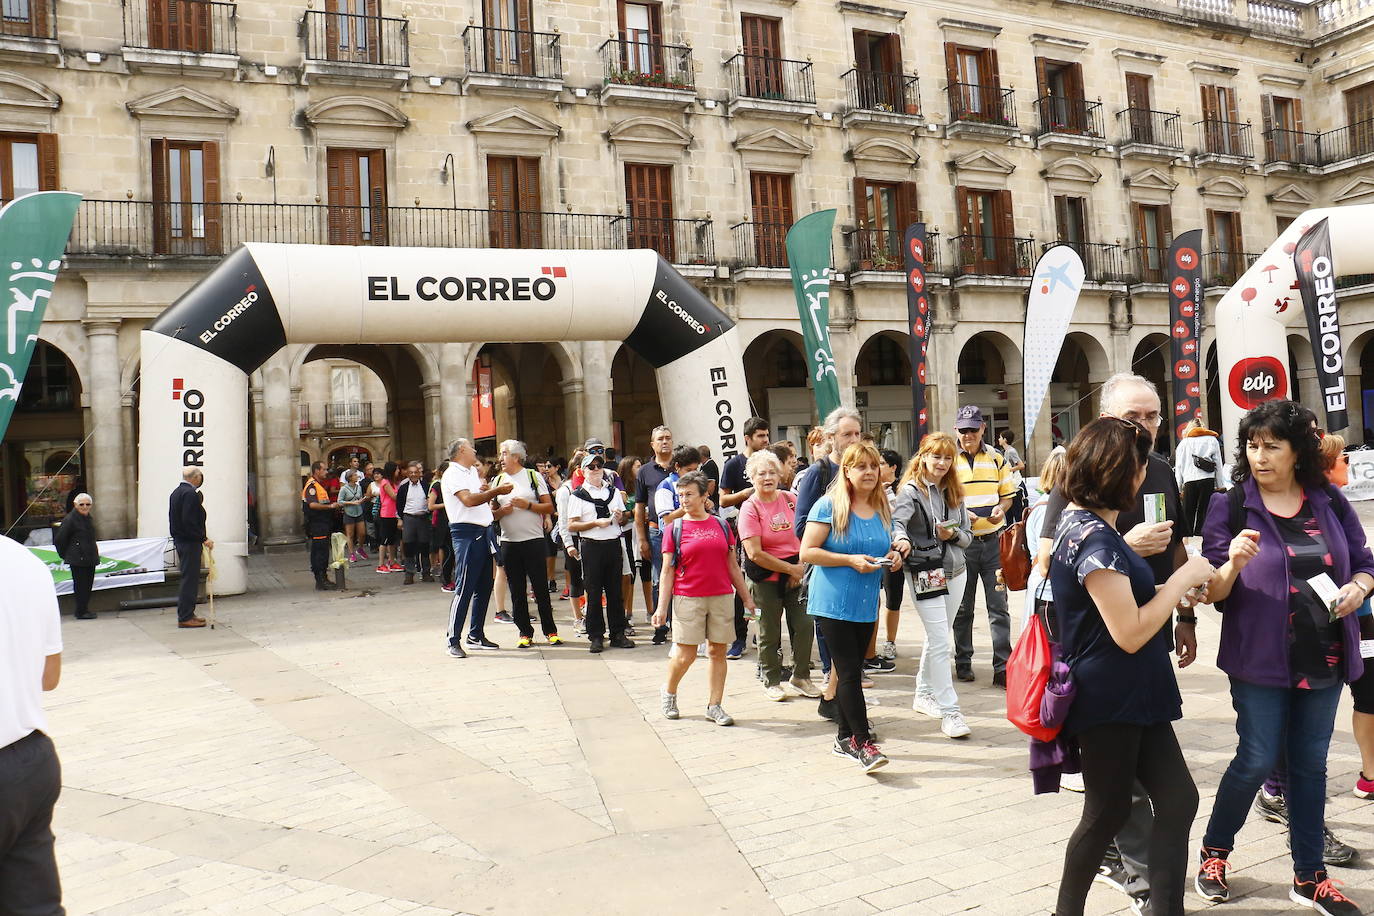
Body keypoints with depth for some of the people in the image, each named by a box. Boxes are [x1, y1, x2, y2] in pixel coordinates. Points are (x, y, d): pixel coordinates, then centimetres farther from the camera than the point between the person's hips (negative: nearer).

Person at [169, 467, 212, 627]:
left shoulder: (176, 492, 15)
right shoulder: (190, 493, -16)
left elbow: (177, 519, 17)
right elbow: (189, 522, -23)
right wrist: (203, 539, -18)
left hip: (179, 540, 10)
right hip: (190, 542, -10)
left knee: (187, 578, 16)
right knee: (190, 579, -6)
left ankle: (187, 613, 21)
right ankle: (185, 617, -4)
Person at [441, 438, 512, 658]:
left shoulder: (473, 472, 22)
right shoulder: (453, 473, -7)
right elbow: (468, 500, -20)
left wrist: (487, 492, 7)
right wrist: (496, 491, -15)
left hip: (483, 532, 9)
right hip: (466, 534, -9)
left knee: (484, 587, 11)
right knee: (464, 589, -9)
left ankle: (476, 636, 21)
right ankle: (454, 641, -4)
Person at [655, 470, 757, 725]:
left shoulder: (721, 525, 7)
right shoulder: (674, 528, 1)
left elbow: (732, 565, 13)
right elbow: (667, 570, 0)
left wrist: (746, 597, 12)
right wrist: (662, 607, -5)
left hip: (722, 597, 2)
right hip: (687, 599, -2)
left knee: (718, 652, 5)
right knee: (686, 655, 0)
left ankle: (714, 705, 15)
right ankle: (668, 693, 25)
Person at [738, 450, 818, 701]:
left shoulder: (791, 500, 2)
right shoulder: (749, 509, -10)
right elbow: (755, 554, -16)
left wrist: (800, 567, -7)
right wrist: (790, 568, -13)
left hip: (797, 574, 3)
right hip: (766, 577, -3)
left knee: (804, 626, 3)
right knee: (770, 633, 6)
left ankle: (801, 676, 23)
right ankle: (772, 682, 24)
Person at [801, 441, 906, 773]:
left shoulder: (882, 509, 10)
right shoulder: (829, 505, -10)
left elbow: (886, 548, 24)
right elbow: (808, 552, -13)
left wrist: (892, 556, 1)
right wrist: (851, 560, -20)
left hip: (866, 606, 6)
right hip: (833, 604, -6)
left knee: (848, 671, 14)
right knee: (849, 672, -7)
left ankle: (844, 737, 25)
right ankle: (863, 743, -2)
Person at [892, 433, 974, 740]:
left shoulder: (954, 493, 11)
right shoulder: (911, 490, -8)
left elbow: (967, 536, 12)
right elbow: (897, 522, -25)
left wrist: (952, 533, -10)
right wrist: (903, 541, -46)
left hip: (955, 573, 6)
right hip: (924, 574, -6)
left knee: (935, 638, 18)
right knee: (940, 643, -9)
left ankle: (923, 694, 34)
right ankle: (950, 712, -6)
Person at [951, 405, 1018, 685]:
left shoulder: (996, 458, 6)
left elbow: (1007, 493, 13)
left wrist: (1001, 509, -9)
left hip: (992, 541, 2)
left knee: (999, 606, 1)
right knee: (963, 608, 9)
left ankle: (1003, 668, 6)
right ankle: (963, 662, 22)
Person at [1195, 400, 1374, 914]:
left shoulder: (1330, 502, 2)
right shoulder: (1230, 506, -9)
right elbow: (1213, 592, -8)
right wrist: (1234, 564, -29)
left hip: (1325, 656, 4)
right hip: (1261, 657, -4)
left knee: (1310, 763, 13)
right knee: (1257, 760, 0)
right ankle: (1214, 851, 23)